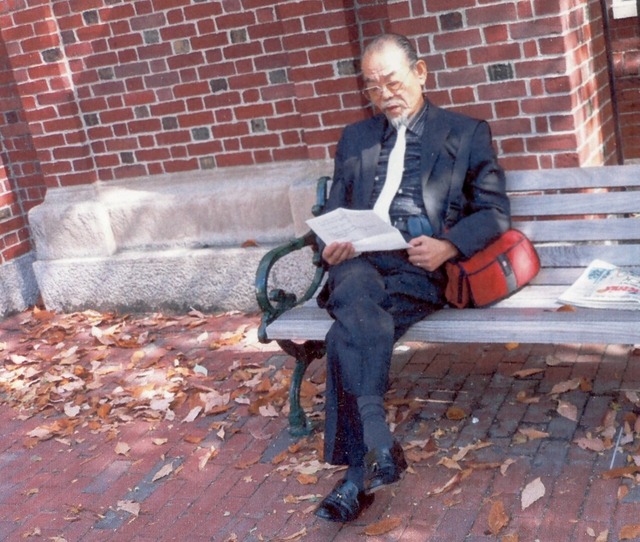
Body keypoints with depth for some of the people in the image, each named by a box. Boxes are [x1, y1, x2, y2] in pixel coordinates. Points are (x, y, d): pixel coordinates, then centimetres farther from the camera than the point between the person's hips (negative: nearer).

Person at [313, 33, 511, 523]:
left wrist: (448, 245, -13)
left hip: (420, 267, -3)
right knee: (363, 320, -35)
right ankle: (378, 443, -40)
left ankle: (360, 470, -29)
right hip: (359, 261, 3)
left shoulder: (468, 133, 15)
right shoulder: (355, 139, 26)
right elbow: (334, 212, 24)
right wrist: (330, 245, -1)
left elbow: (495, 213, 7)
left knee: (352, 331, -32)